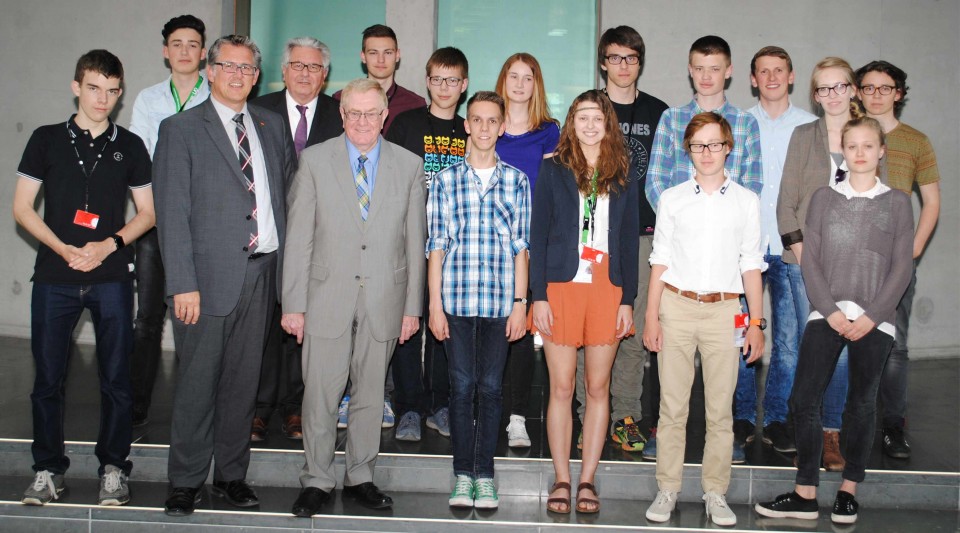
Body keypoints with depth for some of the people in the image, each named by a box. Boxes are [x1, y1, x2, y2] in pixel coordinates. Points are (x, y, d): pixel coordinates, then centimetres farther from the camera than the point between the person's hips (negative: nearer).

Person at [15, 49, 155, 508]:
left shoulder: (129, 146, 8)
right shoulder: (47, 139, 7)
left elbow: (147, 212, 10)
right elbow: (22, 208, 5)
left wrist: (109, 245, -7)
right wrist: (63, 249, -9)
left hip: (111, 276, 0)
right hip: (54, 276, 0)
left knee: (115, 378, 2)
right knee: (47, 378, 4)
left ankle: (113, 468, 13)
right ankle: (48, 470, 16)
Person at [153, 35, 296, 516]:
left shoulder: (272, 127, 14)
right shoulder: (181, 129, 0)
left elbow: (289, 188, 17)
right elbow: (172, 212, -6)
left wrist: (285, 258, 6)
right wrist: (183, 283, -13)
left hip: (262, 273, 4)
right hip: (209, 276, -4)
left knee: (243, 381, 11)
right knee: (197, 382, 2)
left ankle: (231, 474, 24)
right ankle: (185, 482, 15)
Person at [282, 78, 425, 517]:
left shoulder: (409, 166, 5)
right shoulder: (315, 160, 2)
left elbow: (414, 242, 5)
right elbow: (298, 238, 0)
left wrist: (413, 307, 2)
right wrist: (293, 303, -4)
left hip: (384, 300, 1)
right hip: (328, 298, -1)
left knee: (370, 394, 10)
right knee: (320, 395, 2)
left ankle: (360, 477, 25)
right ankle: (317, 481, 17)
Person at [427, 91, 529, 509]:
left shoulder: (516, 182, 7)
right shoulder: (445, 180, 6)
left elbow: (520, 248, 6)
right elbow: (436, 247, 4)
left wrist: (520, 303, 0)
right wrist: (435, 305, 0)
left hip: (500, 301, 0)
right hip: (456, 300, 0)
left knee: (490, 387, 5)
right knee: (462, 387, 3)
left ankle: (485, 475, 14)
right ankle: (463, 475, 13)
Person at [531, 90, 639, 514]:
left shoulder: (624, 175, 9)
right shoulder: (553, 169, 5)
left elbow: (630, 240, 8)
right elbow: (538, 236, 2)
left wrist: (627, 300, 1)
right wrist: (539, 295, -6)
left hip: (607, 290, 2)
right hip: (561, 287, -1)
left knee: (598, 387, 5)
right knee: (562, 387, 2)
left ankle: (587, 479, 15)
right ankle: (561, 479, 12)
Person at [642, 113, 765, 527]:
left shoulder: (746, 201, 8)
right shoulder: (672, 198, 7)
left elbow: (751, 264, 8)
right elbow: (660, 260, 8)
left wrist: (757, 323, 4)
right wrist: (651, 316, 2)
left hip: (724, 310, 0)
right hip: (676, 307, 0)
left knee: (720, 409, 3)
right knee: (672, 405, 2)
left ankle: (716, 493, 13)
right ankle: (667, 490, 11)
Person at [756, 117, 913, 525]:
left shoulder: (897, 203, 6)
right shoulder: (824, 198, 9)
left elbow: (902, 267, 1)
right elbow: (810, 261, 4)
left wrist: (871, 316, -9)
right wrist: (832, 311, -8)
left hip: (875, 320, -1)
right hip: (826, 316, 1)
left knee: (862, 404, 7)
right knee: (804, 399, -6)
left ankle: (848, 491, 18)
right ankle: (805, 495, 1)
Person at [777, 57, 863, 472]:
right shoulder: (804, 136, 7)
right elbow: (786, 203, 3)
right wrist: (801, 252, -7)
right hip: (808, 257, -1)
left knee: (843, 350, -4)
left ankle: (832, 434, 9)